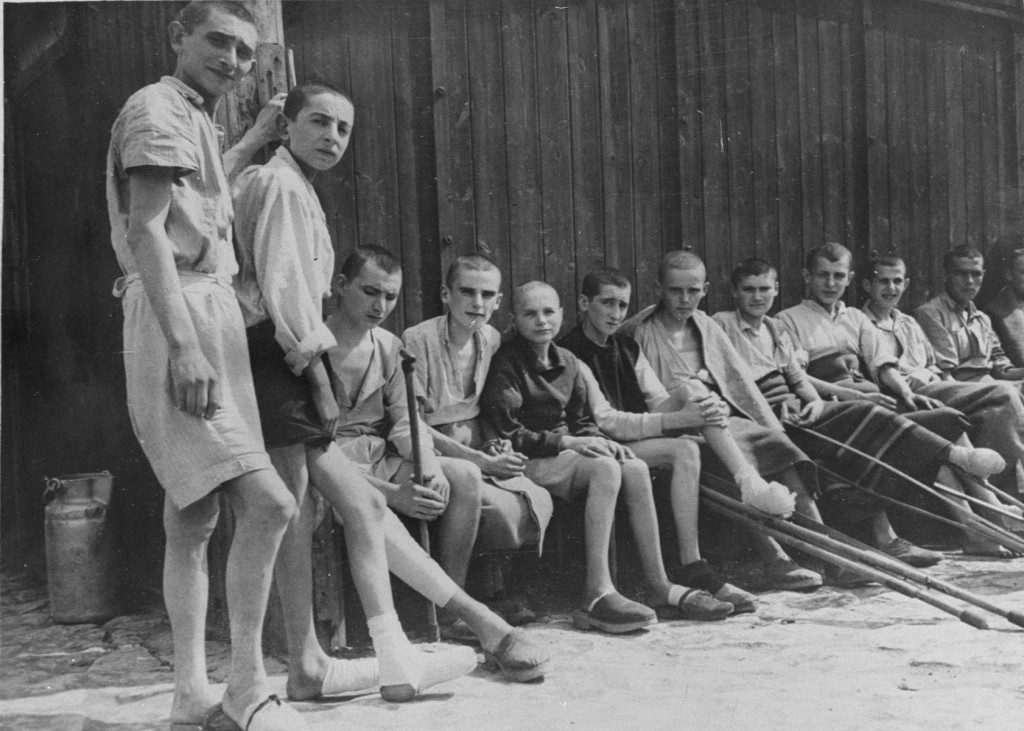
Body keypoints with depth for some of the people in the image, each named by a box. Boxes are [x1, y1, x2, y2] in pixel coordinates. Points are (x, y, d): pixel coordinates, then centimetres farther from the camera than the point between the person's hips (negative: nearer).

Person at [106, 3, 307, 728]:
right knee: (266, 502, -19)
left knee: (194, 516, 8)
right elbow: (146, 229, -15)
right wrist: (184, 343, -25)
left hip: (209, 314, 10)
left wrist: (257, 137, 39)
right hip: (178, 313, -10)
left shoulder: (195, 120, 26)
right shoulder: (159, 107, -4)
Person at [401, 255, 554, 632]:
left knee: (539, 501, -18)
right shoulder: (417, 340, -13)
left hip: (478, 455, 6)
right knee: (500, 507, -30)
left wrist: (497, 446, -1)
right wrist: (480, 460, -19)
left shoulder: (491, 339, 8)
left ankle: (495, 588, 4)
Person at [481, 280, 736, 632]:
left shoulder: (567, 361, 16)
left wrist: (600, 442, -4)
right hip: (525, 463, -7)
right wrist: (565, 442, -19)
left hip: (565, 454, 7)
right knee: (605, 468, -31)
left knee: (635, 469, -19)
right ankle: (597, 594, -36)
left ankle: (660, 585, -17)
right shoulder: (506, 363, -5)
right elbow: (508, 434, -13)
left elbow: (581, 421, 18)